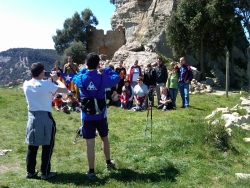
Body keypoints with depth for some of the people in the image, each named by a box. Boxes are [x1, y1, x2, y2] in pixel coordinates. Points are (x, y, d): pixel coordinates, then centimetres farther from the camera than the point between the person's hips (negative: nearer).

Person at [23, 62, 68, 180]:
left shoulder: (26, 84, 1)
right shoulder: (46, 84, -16)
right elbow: (65, 90, -14)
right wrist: (56, 79, 0)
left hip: (32, 116, 6)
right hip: (45, 117, -6)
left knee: (32, 146, 14)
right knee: (47, 146, 6)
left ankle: (30, 172, 23)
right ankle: (45, 173, 13)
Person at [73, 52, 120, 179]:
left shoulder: (81, 78, -8)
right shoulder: (103, 78, -11)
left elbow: (74, 78, 17)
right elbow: (117, 78, 7)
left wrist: (84, 70, 21)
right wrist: (107, 69, 16)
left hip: (87, 116, 0)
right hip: (100, 114, 1)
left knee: (90, 144, 3)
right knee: (104, 138, 21)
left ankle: (91, 172, 9)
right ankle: (108, 163, 38)